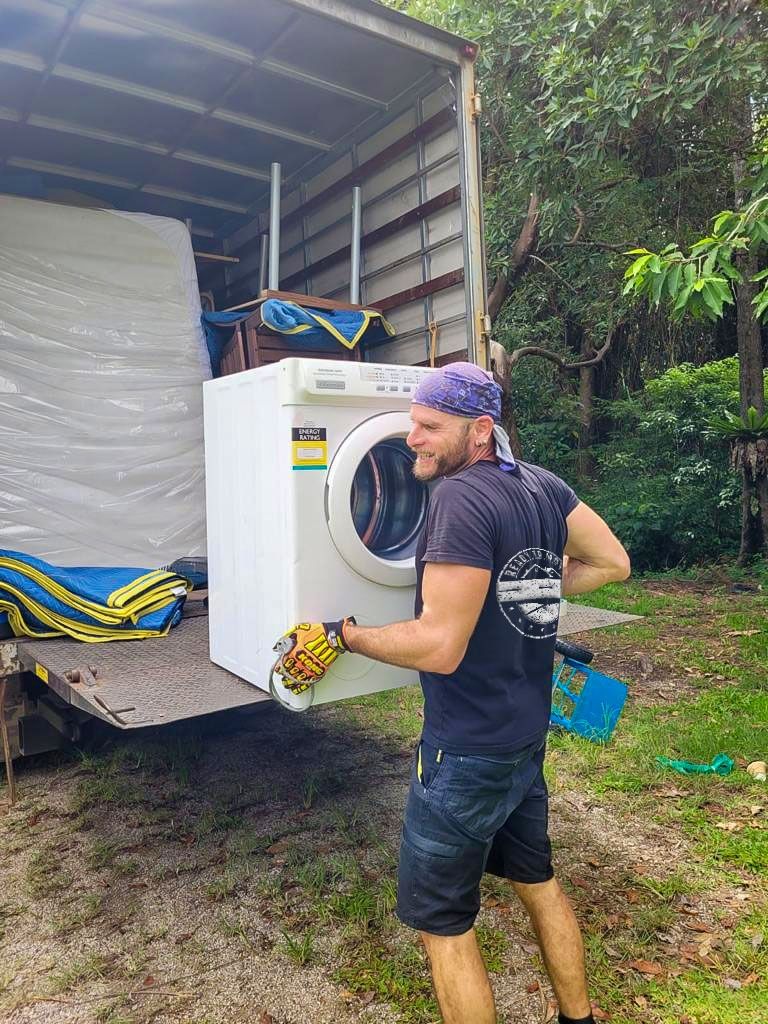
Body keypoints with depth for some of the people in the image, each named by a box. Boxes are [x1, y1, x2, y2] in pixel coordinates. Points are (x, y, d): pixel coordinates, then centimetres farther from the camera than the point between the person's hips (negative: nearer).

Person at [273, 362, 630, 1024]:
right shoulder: (544, 485, 0)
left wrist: (340, 637, -16)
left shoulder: (462, 497, -25)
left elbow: (439, 645, -28)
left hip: (467, 752, -8)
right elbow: (612, 563, 10)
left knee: (442, 923, 11)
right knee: (536, 881, 28)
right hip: (527, 738, 9)